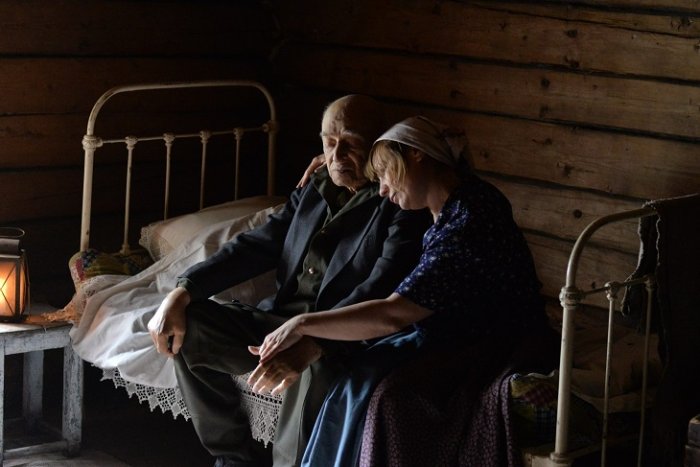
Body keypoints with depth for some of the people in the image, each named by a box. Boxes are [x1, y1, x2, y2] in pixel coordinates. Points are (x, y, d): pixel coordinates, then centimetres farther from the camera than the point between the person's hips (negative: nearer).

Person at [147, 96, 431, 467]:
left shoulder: (401, 204, -8)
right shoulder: (314, 191, 16)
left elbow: (383, 289, -23)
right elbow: (256, 246, 12)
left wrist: (314, 343, -39)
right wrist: (182, 292, -4)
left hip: (343, 339, -7)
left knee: (316, 370, -39)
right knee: (188, 328, -10)